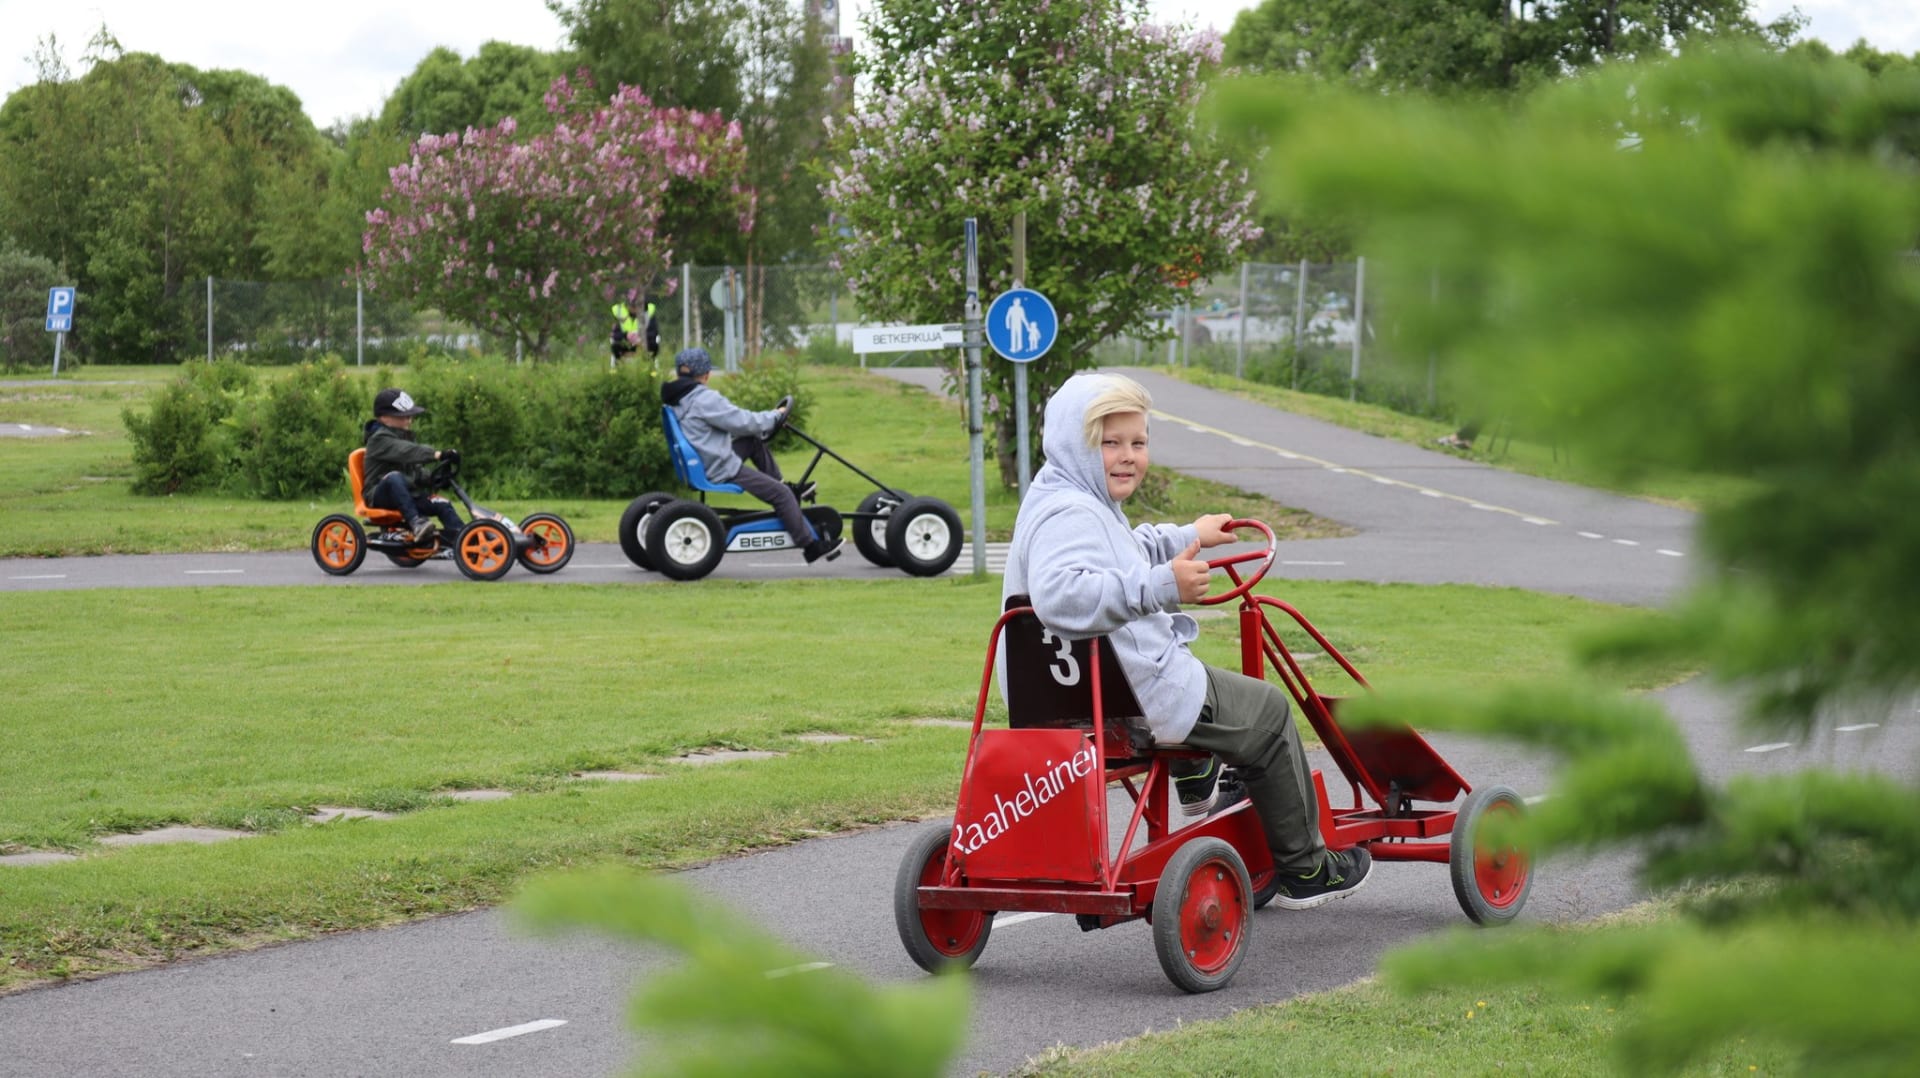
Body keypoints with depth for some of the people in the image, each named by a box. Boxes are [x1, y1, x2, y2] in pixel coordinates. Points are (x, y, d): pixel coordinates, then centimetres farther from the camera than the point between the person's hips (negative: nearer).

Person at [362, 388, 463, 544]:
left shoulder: (405, 437, 17)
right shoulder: (379, 439, -12)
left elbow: (416, 469, 21)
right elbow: (405, 452, -30)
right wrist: (437, 454, -41)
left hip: (408, 495, 8)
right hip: (380, 495, -8)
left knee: (443, 505, -12)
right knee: (394, 477, -39)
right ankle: (416, 523, -48)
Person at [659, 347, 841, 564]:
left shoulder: (676, 399, 9)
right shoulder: (705, 399, -21)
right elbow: (742, 422, -15)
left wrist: (766, 419, 16)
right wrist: (774, 416, 3)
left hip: (701, 463, 10)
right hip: (722, 471, -10)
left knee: (754, 440, 25)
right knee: (781, 495, -5)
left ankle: (788, 489, 27)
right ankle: (811, 547, 1)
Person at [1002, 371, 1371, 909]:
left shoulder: (1073, 503, 12)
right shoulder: (1069, 513, -25)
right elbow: (1060, 592, -46)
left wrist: (1187, 537, 40)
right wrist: (1161, 587, -49)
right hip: (1136, 699, -11)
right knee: (1267, 711, 7)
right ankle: (1304, 869, 17)